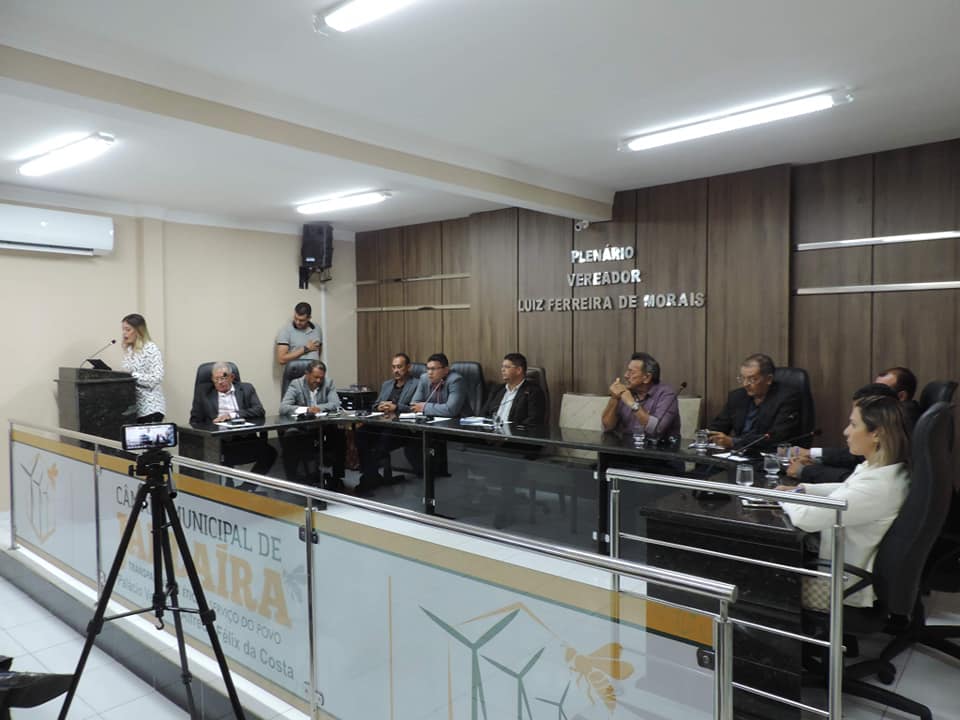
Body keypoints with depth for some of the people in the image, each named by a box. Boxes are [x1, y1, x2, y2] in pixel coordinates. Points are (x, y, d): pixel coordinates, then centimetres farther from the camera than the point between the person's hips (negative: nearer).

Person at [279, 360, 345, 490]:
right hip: (301, 428, -1)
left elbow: (336, 404, -9)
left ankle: (337, 478, -9)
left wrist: (317, 408, -25)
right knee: (287, 438, -31)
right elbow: (283, 408, -15)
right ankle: (291, 479, -13)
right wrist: (306, 409, -30)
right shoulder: (296, 384, -3)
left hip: (324, 427, 2)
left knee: (340, 434, -26)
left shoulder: (329, 383, 3)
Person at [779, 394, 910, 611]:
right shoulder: (884, 469, -3)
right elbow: (845, 491, 17)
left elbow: (805, 518, -35)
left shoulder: (877, 486, -33)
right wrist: (802, 489, 4)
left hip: (847, 588, -9)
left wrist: (785, 497, -14)